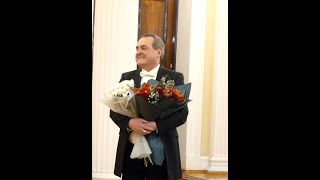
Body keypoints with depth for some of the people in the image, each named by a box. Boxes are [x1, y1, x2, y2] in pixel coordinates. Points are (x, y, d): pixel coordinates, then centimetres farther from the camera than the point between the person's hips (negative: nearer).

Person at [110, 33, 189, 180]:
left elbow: (182, 112, -5)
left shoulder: (175, 78, 2)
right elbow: (114, 110, 6)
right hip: (130, 148, 2)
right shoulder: (127, 77, 10)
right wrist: (129, 123, -15)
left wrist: (156, 125, -19)